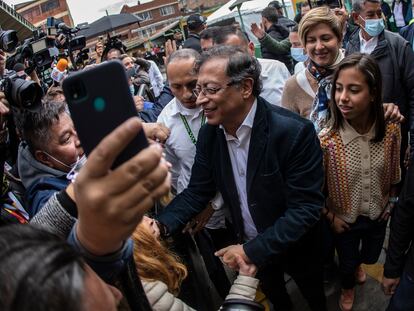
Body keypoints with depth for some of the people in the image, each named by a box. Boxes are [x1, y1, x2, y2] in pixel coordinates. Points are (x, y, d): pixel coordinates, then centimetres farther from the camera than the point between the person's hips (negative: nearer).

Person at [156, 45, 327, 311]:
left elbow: (306, 208, -28)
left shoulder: (295, 131, -31)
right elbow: (198, 191, -7)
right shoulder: (209, 133, -14)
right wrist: (161, 225, -24)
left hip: (295, 246, -4)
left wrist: (253, 250, -30)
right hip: (246, 242, 4)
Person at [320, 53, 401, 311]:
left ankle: (358, 265, 68)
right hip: (345, 219, -3)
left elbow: (394, 172, 0)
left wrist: (392, 201, 7)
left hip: (379, 215, 3)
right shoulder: (326, 139, -30)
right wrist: (330, 216, -7)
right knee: (348, 262, 23)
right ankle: (348, 286, 60)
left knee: (371, 257, 30)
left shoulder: (392, 130, -21)